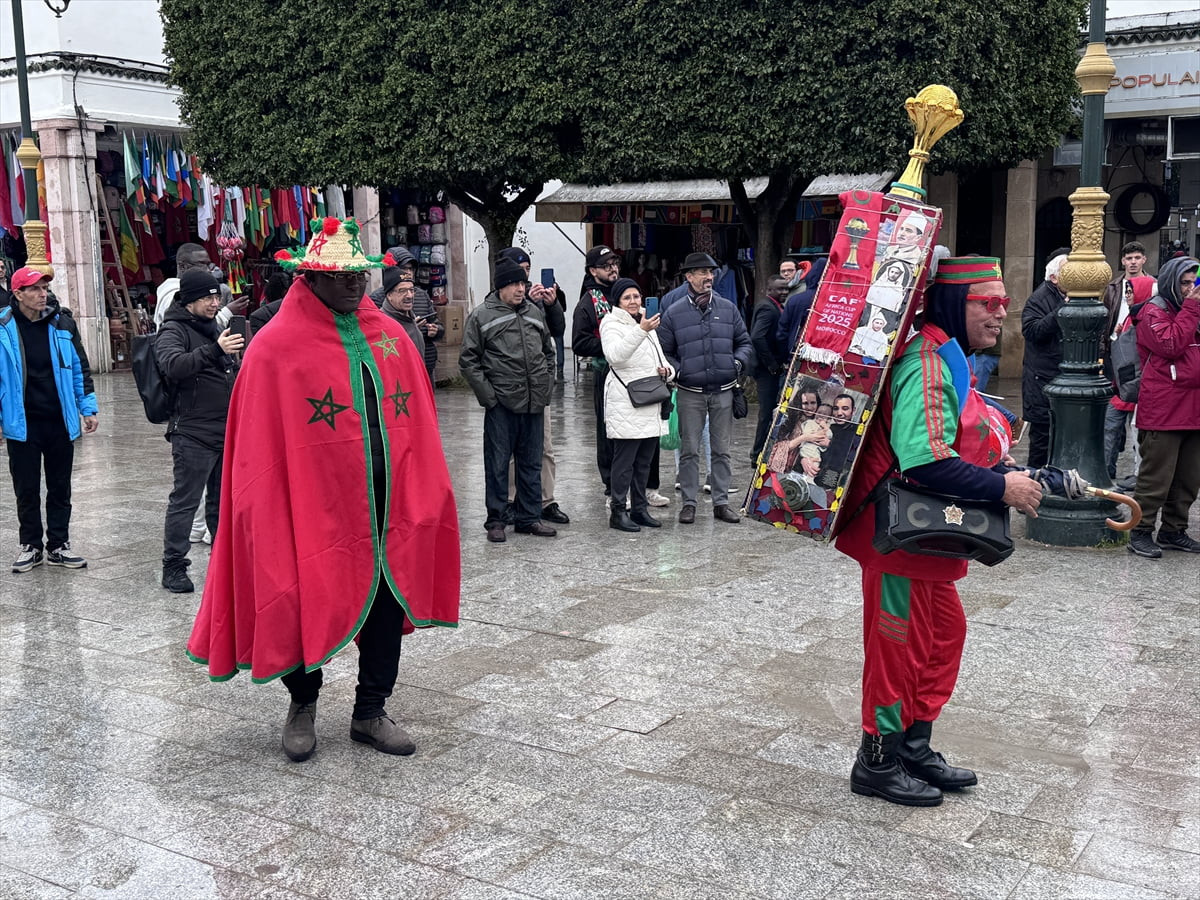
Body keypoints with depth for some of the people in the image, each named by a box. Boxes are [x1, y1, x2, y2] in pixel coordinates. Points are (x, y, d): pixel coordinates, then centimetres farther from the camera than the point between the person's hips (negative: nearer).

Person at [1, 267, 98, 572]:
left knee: (60, 487, 11)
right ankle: (30, 545, 23)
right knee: (26, 488, 9)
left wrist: (88, 408, 5)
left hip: (60, 421, 2)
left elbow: (80, 367, 7)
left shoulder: (62, 323, 0)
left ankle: (59, 545, 22)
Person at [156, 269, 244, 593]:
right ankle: (173, 566, 6)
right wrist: (214, 350, -42)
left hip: (227, 432, 8)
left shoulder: (214, 328, 17)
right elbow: (173, 365, -31)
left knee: (223, 500, 16)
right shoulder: (173, 331, -9)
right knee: (184, 501, -3)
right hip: (193, 435, -7)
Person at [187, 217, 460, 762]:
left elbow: (418, 424, 9)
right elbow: (261, 450, -9)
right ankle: (302, 705, 33)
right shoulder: (276, 348, -8)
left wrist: (425, 493, 4)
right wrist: (271, 521, -13)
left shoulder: (390, 336, 7)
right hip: (314, 506, -4)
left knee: (389, 600, 11)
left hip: (387, 505, 5)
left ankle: (370, 712, 28)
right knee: (310, 604, 7)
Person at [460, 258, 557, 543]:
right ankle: (495, 520, 12)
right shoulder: (481, 316, -3)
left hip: (534, 402, 5)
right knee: (498, 463, 2)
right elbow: (468, 361, -4)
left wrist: (546, 386, 12)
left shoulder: (534, 313, 13)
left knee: (531, 463, 12)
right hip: (501, 404, -5)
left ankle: (529, 517, 22)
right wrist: (488, 395, -10)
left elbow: (548, 352, 23)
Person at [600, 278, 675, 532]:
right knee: (624, 461, -6)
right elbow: (614, 354, -24)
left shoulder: (647, 323, 21)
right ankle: (618, 512, -1)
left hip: (650, 406, 8)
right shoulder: (612, 323, -4)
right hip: (625, 405, -8)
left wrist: (666, 370, 3)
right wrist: (640, 331, -35)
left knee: (644, 461, 12)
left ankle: (640, 509, 20)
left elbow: (660, 358, 27)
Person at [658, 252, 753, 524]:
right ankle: (689, 502, 13)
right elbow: (664, 352, 6)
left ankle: (721, 502, 17)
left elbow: (744, 342, 14)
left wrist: (738, 362, -3)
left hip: (723, 391, 2)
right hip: (690, 393, -2)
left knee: (722, 450, 8)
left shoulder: (728, 308, 7)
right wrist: (678, 371, -9)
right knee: (689, 450, 4)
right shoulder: (674, 313, 0)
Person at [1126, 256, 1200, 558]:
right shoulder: (1154, 312, -5)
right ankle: (1141, 532, 3)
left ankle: (1173, 531, 23)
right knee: (1156, 477, -5)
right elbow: (1171, 345, -20)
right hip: (1163, 411, -8)